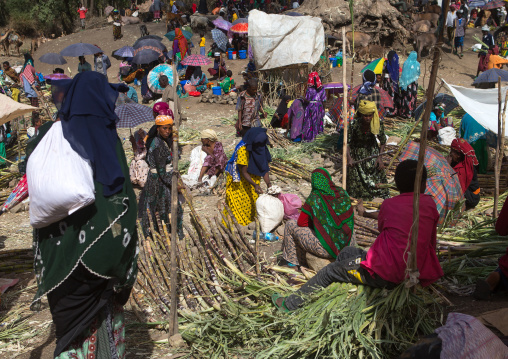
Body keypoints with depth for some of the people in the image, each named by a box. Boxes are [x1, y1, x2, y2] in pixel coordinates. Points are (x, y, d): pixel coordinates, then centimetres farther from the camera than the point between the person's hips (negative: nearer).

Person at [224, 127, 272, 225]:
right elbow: (243, 172, -27)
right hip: (240, 180, -6)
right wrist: (255, 185, -38)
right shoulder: (243, 150, -31)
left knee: (253, 199, 13)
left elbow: (264, 167, -11)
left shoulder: (262, 147, -13)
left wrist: (268, 183, -25)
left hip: (253, 177, 6)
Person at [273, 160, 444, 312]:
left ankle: (290, 304, 32)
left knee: (330, 271, 17)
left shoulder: (389, 204, 0)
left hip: (384, 275, -5)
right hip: (415, 272, 5)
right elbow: (432, 242, 13)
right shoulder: (430, 203, 5)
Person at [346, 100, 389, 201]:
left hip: (373, 153, 2)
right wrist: (349, 158, -27)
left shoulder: (378, 124, -17)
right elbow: (347, 142, -16)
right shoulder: (355, 125, -23)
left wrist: (380, 157, -12)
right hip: (357, 154, -2)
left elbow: (383, 142, -4)